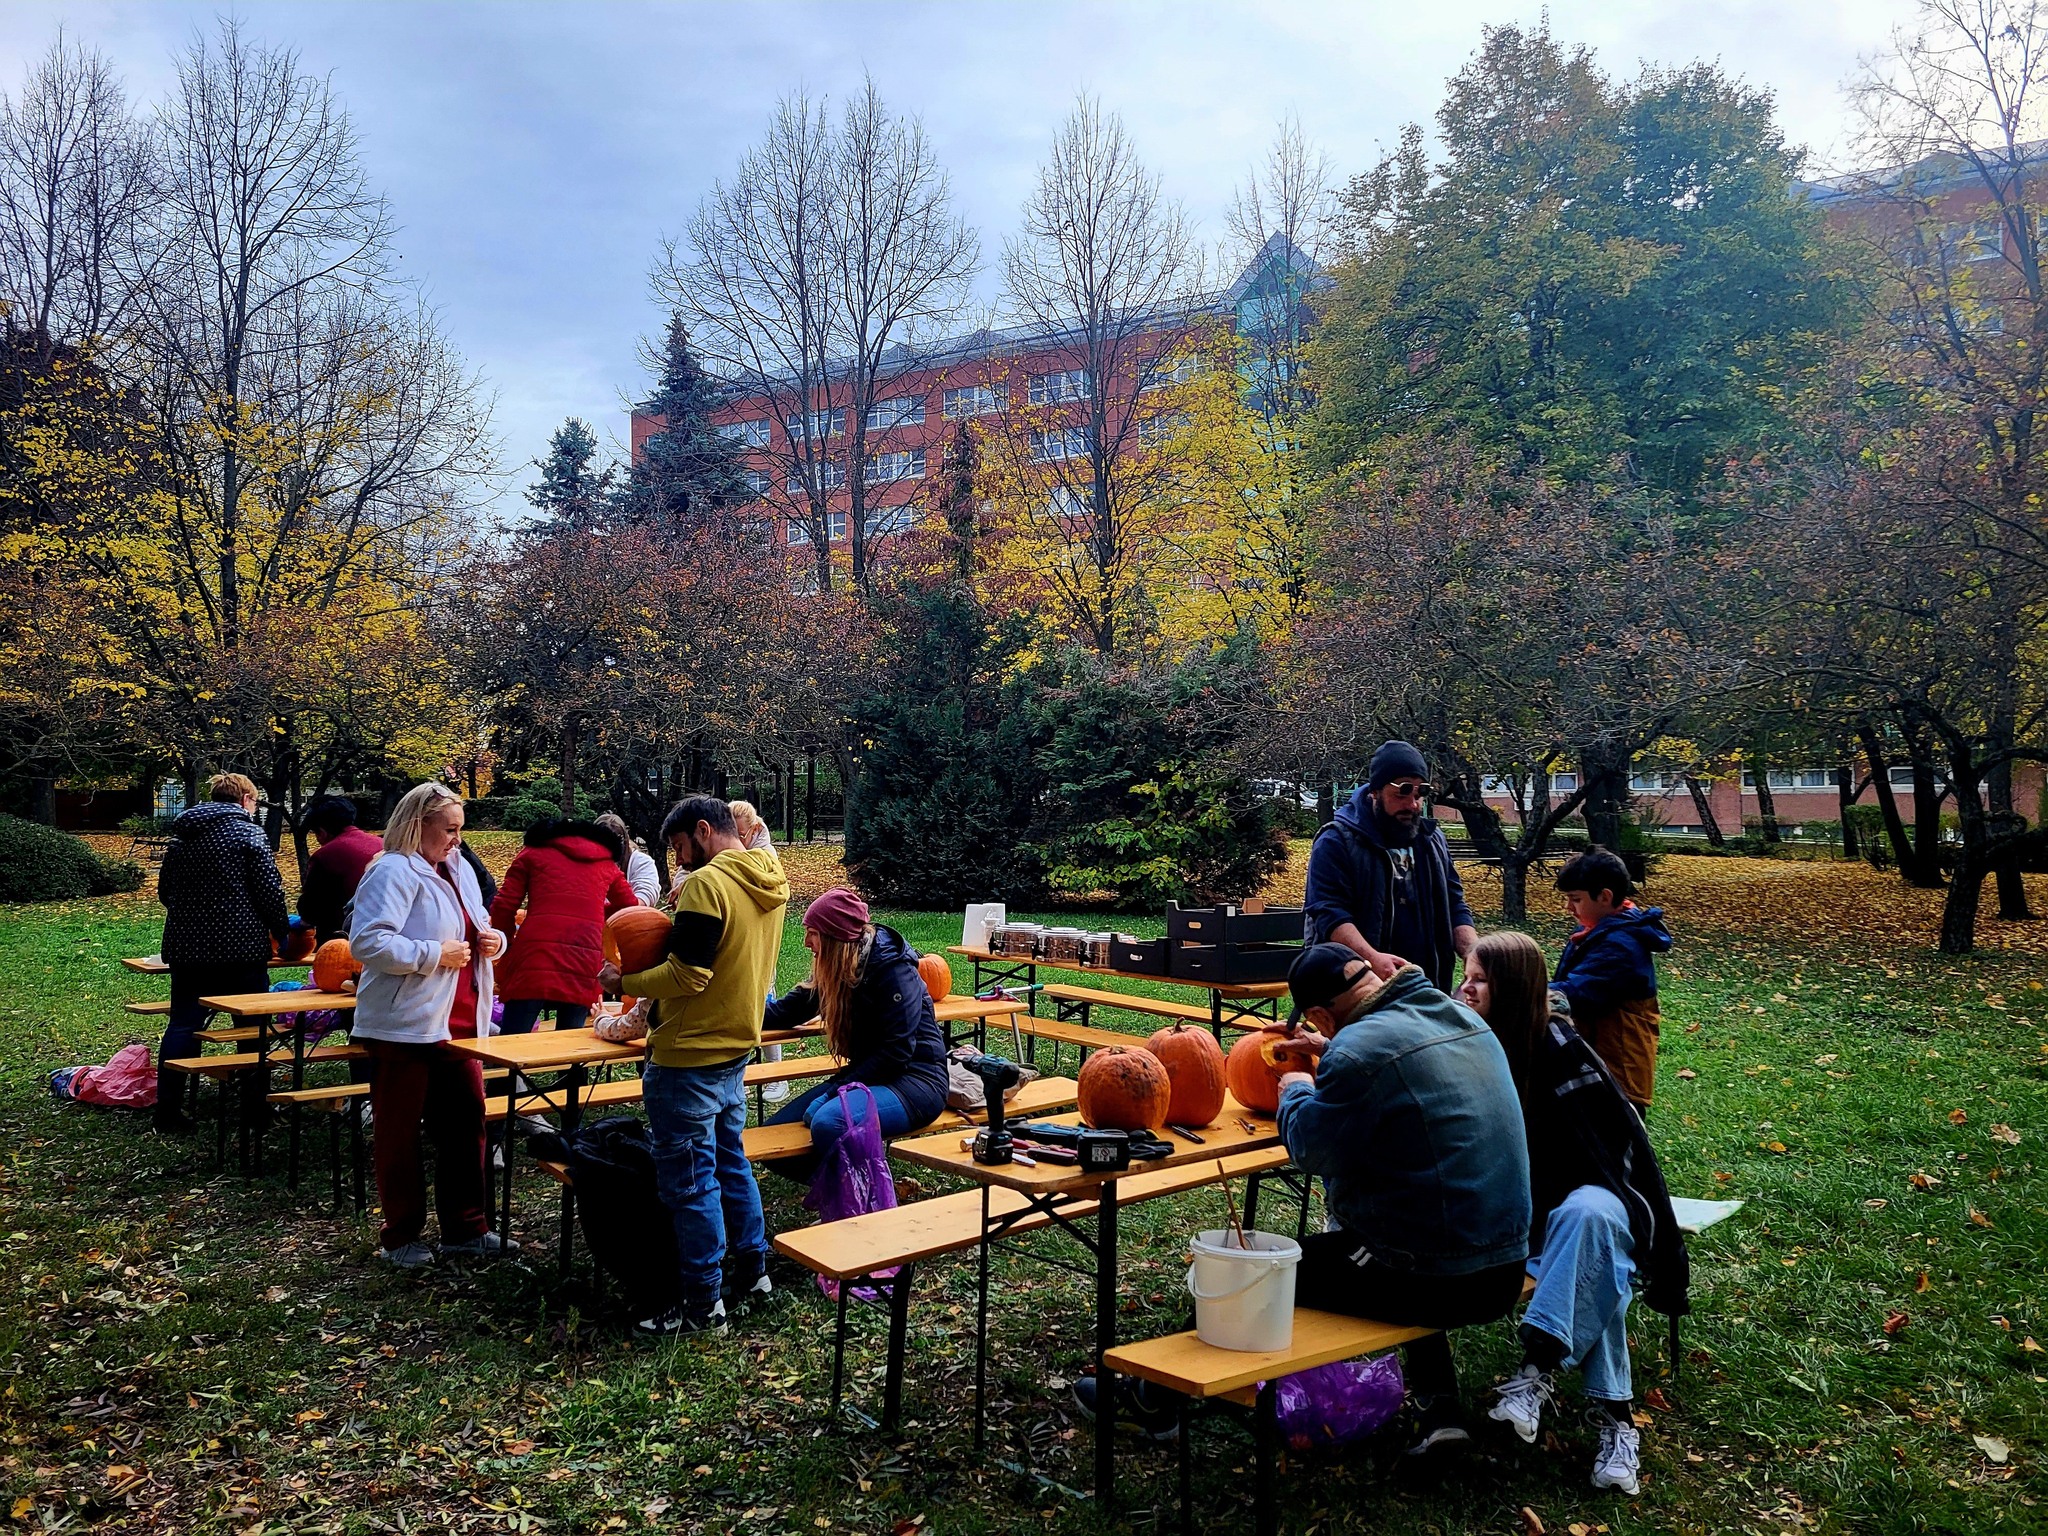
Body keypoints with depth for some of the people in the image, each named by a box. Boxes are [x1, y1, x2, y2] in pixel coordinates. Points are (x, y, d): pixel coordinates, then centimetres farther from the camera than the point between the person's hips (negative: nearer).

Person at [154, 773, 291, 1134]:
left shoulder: (181, 837, 13)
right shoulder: (248, 833, -7)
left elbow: (164, 891, 20)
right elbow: (270, 890, -11)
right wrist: (282, 930, 2)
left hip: (186, 946, 5)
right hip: (240, 946, -5)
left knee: (183, 1023, 9)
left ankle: (167, 1108, 7)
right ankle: (255, 1105, 10)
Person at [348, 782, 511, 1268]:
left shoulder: (458, 870, 14)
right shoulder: (394, 872, -13)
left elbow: (473, 933, 27)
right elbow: (367, 941, -24)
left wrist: (492, 940, 4)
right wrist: (435, 955, -21)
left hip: (459, 1024, 8)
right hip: (405, 1027, -8)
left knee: (466, 1124, 11)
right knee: (400, 1133, 5)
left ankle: (465, 1228, 22)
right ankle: (400, 1237, 18)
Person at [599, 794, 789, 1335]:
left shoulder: (708, 884, -19)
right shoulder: (769, 881, 8)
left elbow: (687, 976, -22)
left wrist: (624, 983, -9)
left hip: (689, 1057, -9)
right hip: (737, 1048, 9)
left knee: (688, 1178, 1)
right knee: (730, 1160, 21)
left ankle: (703, 1301, 9)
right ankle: (753, 1269, 30)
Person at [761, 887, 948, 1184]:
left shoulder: (892, 967, -17)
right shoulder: (833, 970, 8)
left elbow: (898, 1050, -21)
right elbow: (791, 1009, 16)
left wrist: (838, 1090, -23)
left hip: (914, 1079, -9)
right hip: (869, 1075, 9)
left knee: (829, 1122, -35)